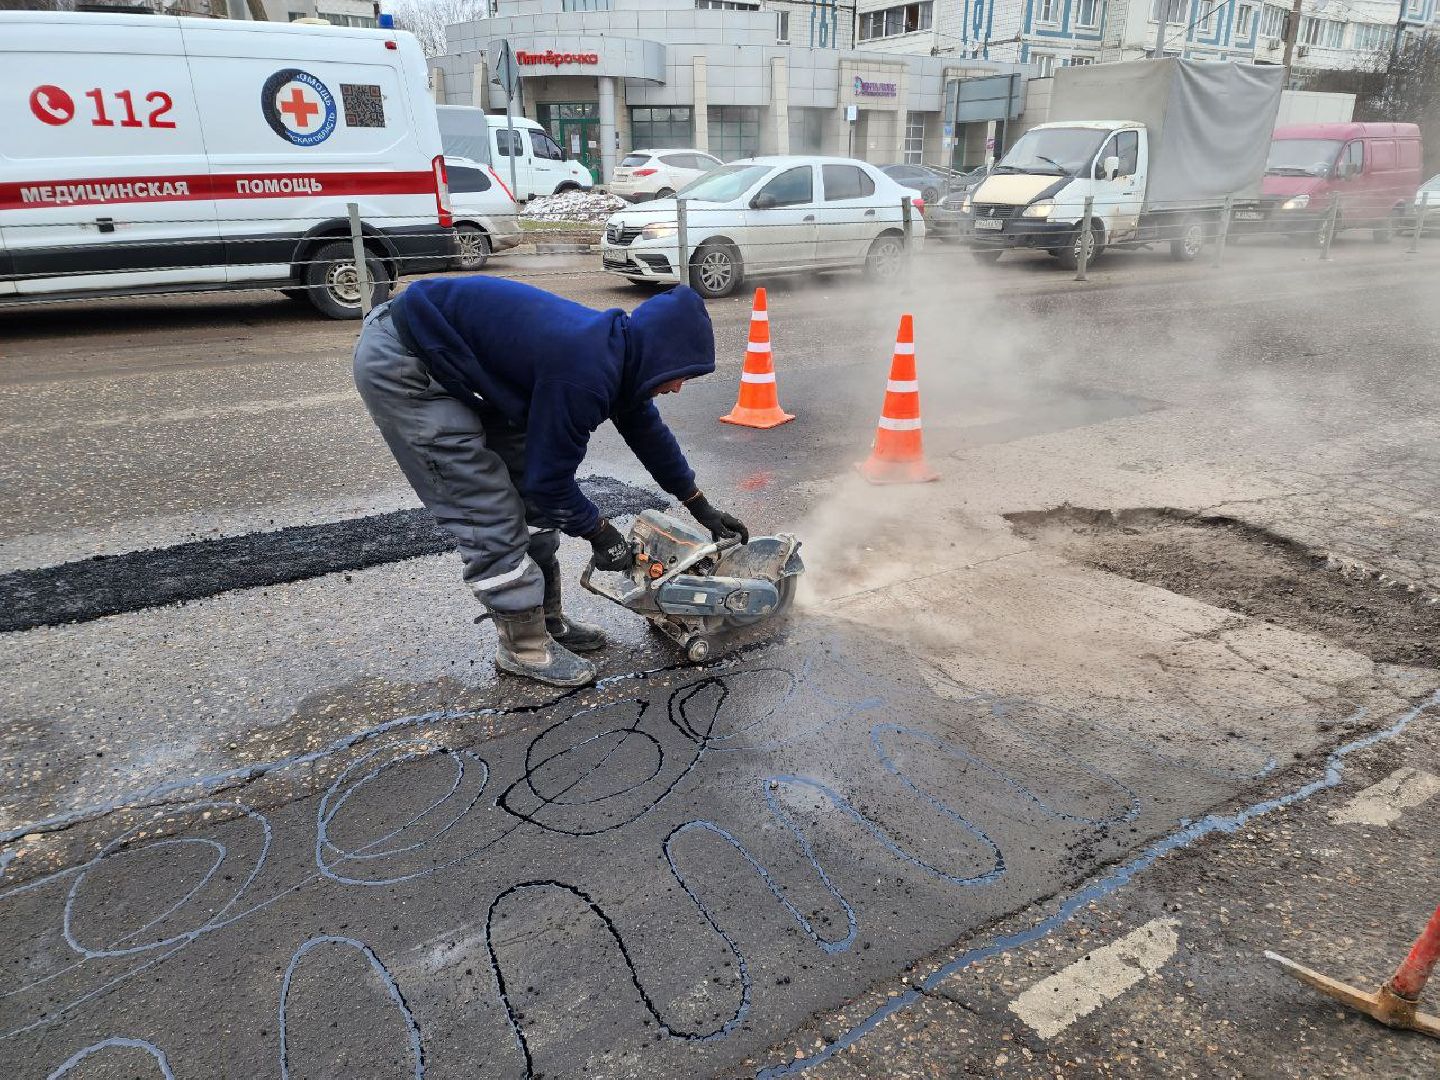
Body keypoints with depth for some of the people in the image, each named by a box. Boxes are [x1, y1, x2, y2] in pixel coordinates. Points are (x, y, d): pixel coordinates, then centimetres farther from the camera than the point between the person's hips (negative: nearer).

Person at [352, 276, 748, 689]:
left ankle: (547, 620, 22)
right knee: (490, 515, -8)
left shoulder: (618, 348, -2)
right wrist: (600, 532, -3)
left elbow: (648, 432, 13)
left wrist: (702, 509, 19)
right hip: (399, 366, -10)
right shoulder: (583, 375, -30)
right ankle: (524, 648, 7)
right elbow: (549, 478, -20)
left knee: (526, 497, 10)